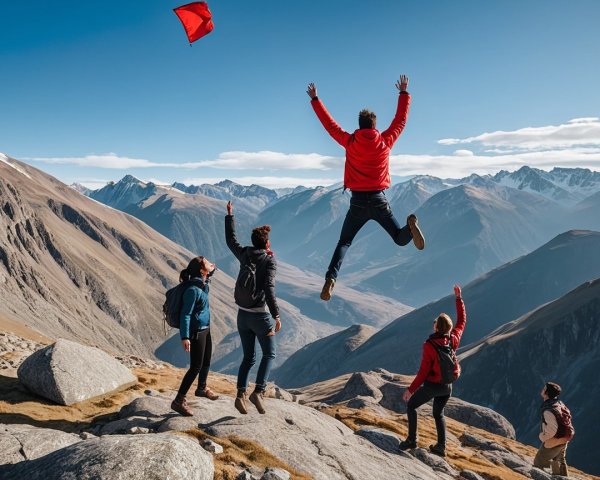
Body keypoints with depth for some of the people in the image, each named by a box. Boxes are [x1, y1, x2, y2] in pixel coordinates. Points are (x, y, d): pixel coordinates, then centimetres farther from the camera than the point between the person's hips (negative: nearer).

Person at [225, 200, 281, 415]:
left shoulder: (244, 255, 2)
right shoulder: (269, 261, -13)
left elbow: (230, 239, 21)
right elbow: (269, 288, -25)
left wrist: (229, 216, 31)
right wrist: (276, 316, -28)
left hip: (242, 314, 5)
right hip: (260, 315, -5)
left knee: (248, 357, 16)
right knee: (269, 355, 12)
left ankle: (241, 395, 5)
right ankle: (258, 392, -2)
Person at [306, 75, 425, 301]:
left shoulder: (350, 142, -3)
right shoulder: (386, 141, 0)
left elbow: (330, 124, 8)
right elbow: (400, 120, 14)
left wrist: (315, 100, 19)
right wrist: (404, 93, 26)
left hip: (357, 202, 0)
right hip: (379, 201, 1)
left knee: (344, 243, 9)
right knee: (401, 239, 11)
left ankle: (330, 278, -13)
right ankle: (410, 226, -26)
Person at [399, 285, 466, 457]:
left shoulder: (429, 345, -24)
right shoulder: (453, 339, -10)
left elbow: (424, 371, -21)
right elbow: (462, 321, 7)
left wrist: (411, 389, -12)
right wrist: (458, 298, 12)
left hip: (432, 385, -5)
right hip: (448, 386, 5)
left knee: (411, 406, 16)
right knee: (438, 414, 25)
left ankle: (411, 440, 12)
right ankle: (441, 446, 22)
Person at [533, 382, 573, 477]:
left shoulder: (548, 410, -30)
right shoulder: (560, 404, -3)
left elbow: (552, 429, -33)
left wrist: (542, 437, -17)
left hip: (552, 443, -9)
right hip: (563, 441, 9)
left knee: (538, 463, 6)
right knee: (560, 463, 28)